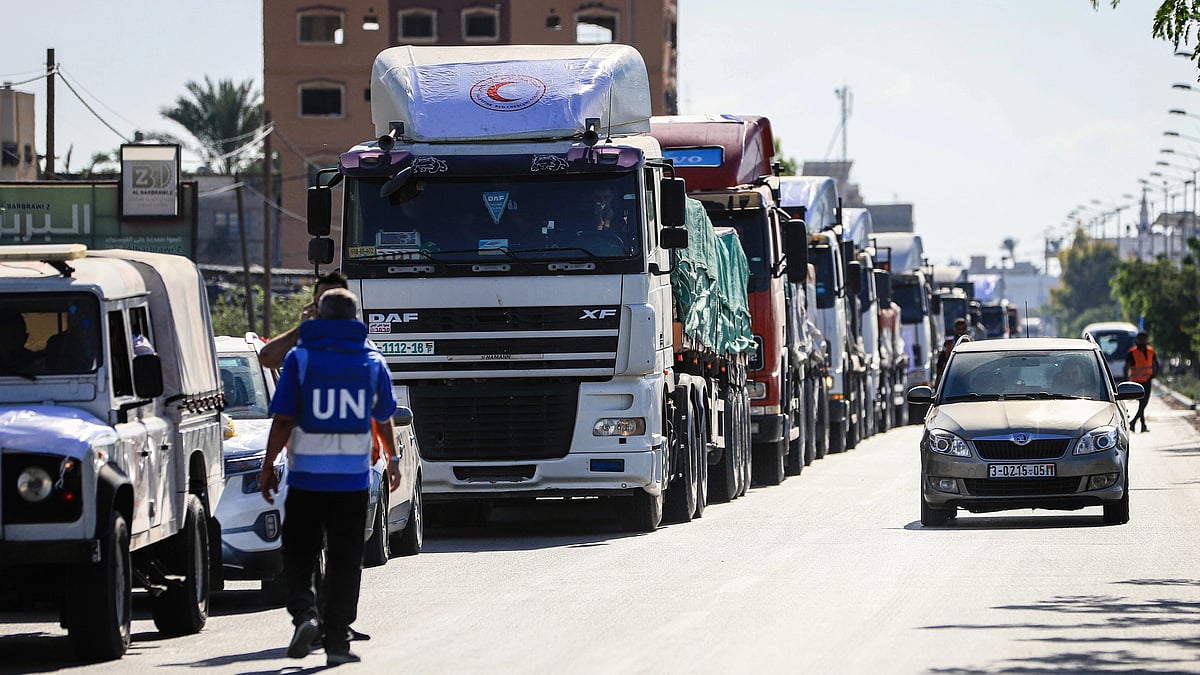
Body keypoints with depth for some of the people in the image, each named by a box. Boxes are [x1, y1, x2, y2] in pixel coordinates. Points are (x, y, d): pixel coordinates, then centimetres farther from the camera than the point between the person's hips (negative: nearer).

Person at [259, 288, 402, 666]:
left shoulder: (300, 358, -4)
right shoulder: (372, 361, 4)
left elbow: (283, 421, -7)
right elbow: (383, 420, 15)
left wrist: (268, 466, 1)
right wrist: (393, 459, 31)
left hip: (306, 476, -2)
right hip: (353, 477, 2)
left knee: (298, 554, 10)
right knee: (345, 560, 6)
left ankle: (303, 612, -13)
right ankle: (337, 641, 3)